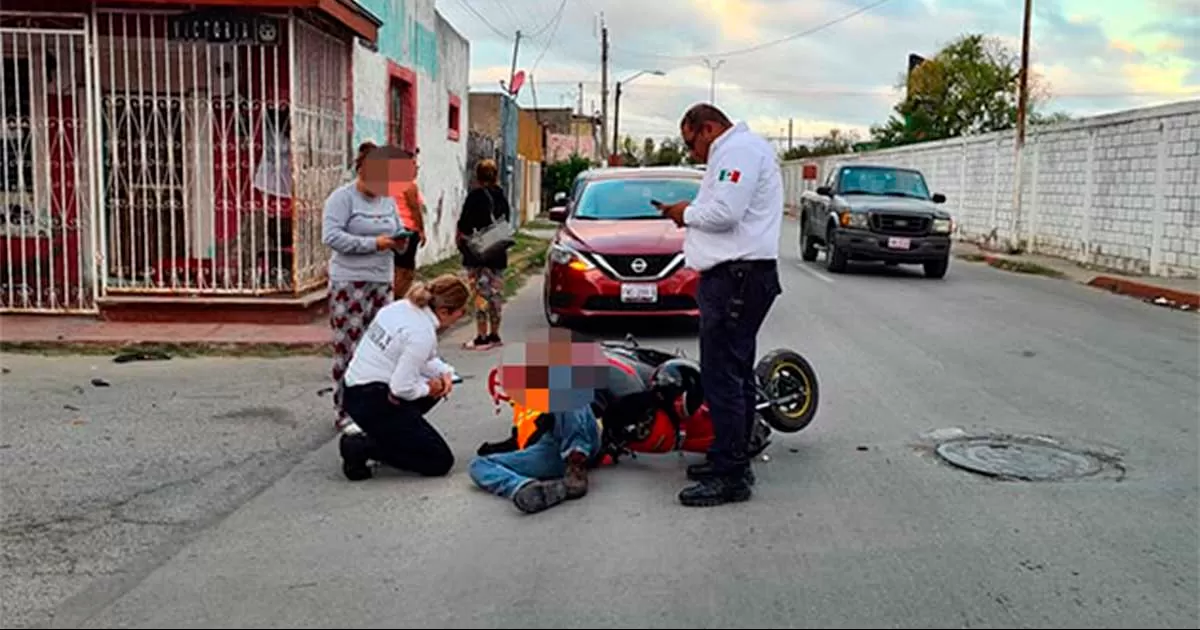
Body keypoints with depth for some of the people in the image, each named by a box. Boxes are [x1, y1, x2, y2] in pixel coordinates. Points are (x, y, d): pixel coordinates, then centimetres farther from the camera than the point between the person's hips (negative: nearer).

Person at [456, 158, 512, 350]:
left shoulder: (475, 196, -10)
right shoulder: (502, 197, 8)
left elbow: (463, 226, -10)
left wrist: (459, 239, 7)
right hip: (498, 253, 6)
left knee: (481, 293, -4)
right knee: (496, 292, 12)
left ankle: (482, 337, -4)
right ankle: (494, 334, 19)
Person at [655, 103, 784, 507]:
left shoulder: (740, 149, -9)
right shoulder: (734, 153, 25)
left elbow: (724, 213, -21)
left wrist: (688, 214, -5)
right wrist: (690, 213, 12)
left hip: (736, 278, -12)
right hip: (735, 277, 12)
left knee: (723, 379, -10)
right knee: (735, 375, 16)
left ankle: (730, 477, -6)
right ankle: (731, 462, 25)